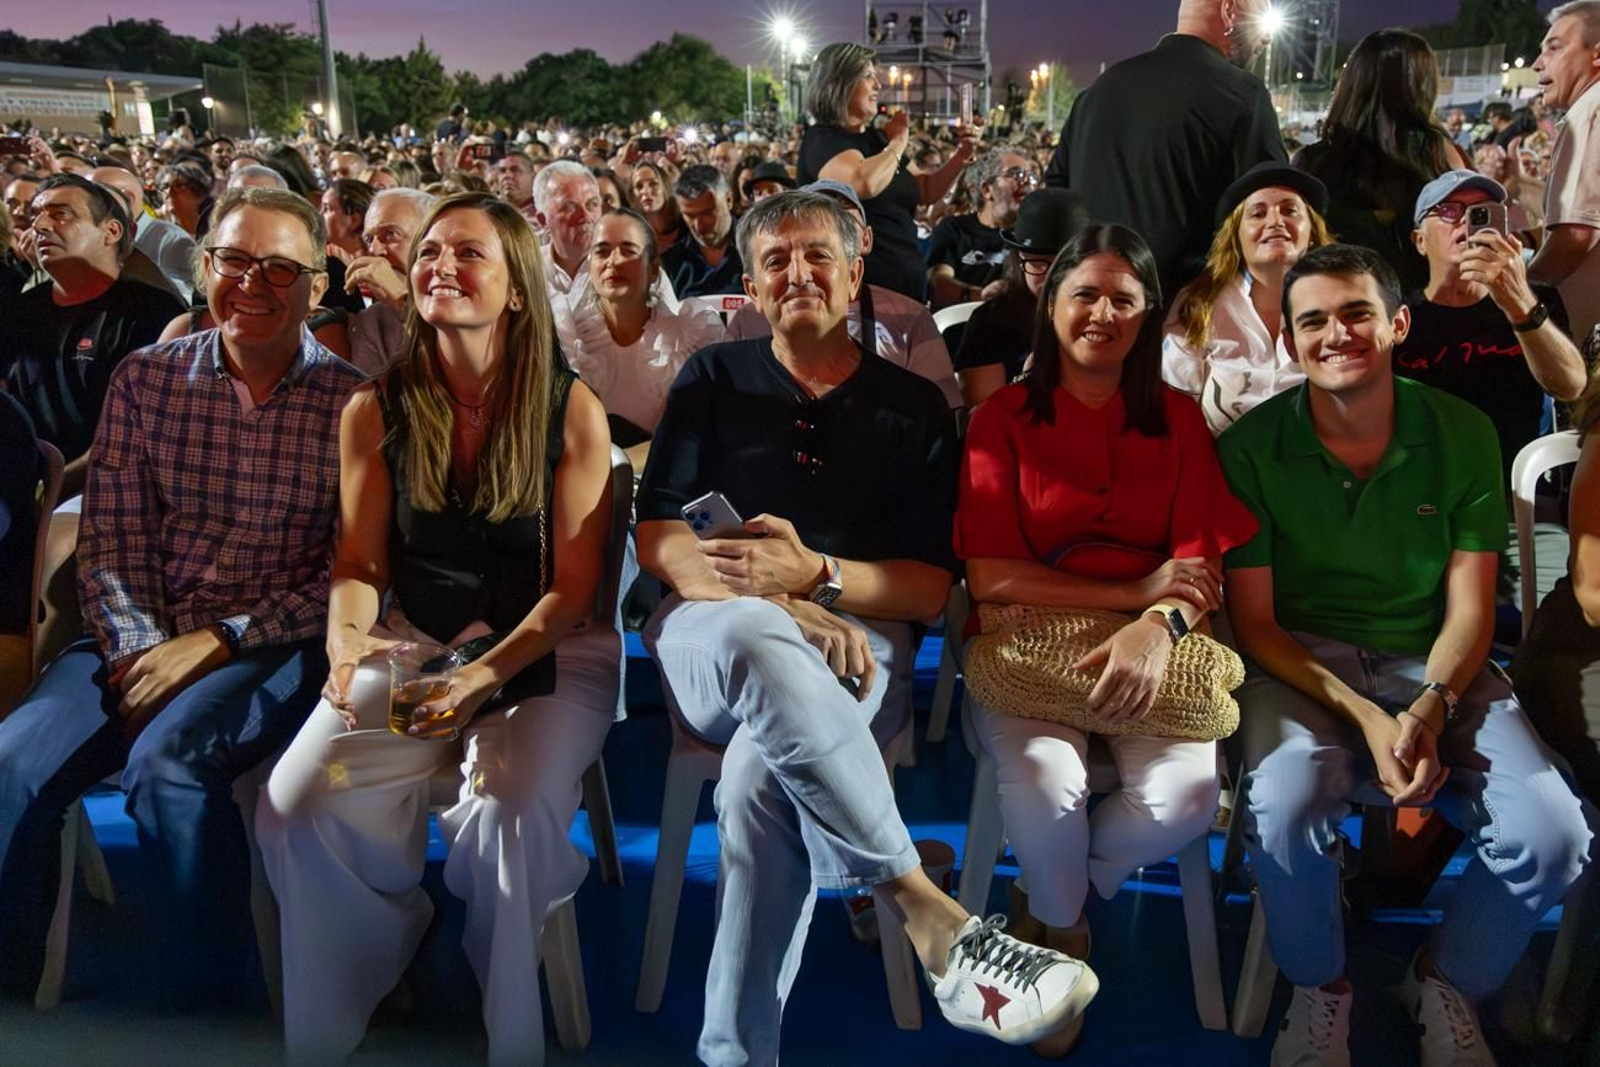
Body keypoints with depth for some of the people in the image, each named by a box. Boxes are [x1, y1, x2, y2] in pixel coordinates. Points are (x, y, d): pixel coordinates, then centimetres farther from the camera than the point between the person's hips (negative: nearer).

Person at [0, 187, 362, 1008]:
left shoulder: (350, 402, -4)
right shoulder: (145, 378, 6)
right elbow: (110, 541, 3)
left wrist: (219, 641, -14)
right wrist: (139, 650, -13)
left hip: (279, 645, -3)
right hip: (141, 638, 4)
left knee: (167, 760, -31)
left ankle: (204, 999, -11)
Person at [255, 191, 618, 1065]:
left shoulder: (571, 410, -7)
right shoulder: (375, 410, 2)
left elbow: (573, 586, -8)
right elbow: (359, 561, 4)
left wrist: (488, 674, -23)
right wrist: (346, 640, -18)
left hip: (546, 652, -2)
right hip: (411, 643, 3)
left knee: (510, 815, -29)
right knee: (295, 804, -20)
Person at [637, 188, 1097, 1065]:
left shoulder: (914, 407, 15)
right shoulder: (713, 380, 16)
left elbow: (930, 588, 7)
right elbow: (657, 539, 5)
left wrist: (815, 577, -15)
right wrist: (780, 608, -15)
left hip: (856, 648, 0)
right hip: (708, 637, 0)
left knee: (760, 773, -36)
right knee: (755, 636, -39)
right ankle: (933, 919, -36)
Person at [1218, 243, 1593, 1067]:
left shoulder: (1463, 434, -1)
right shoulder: (1253, 447, -8)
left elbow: (1468, 611, 0)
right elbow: (1253, 621, -7)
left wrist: (1431, 704, -20)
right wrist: (1365, 716, -19)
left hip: (1434, 664, 3)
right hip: (1301, 662, -2)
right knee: (1283, 810, -32)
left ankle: (1447, 984, 13)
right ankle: (1320, 988, 1)